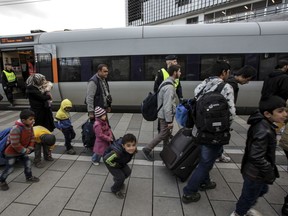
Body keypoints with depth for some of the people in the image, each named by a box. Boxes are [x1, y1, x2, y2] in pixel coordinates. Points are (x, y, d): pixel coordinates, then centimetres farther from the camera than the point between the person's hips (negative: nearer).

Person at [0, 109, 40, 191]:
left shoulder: (30, 127, -10)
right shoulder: (16, 129, -35)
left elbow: (32, 138, 2)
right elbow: (15, 144, -31)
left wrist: (29, 148, -8)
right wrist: (24, 151, -20)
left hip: (23, 151, 7)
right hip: (11, 152, -7)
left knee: (28, 163, 12)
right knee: (9, 168, 5)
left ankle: (29, 177, 33)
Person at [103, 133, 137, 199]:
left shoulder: (134, 150, -27)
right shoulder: (118, 152, -47)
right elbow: (106, 159, -33)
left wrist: (123, 163, -2)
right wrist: (115, 165, -21)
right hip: (109, 161, -6)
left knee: (128, 172, 8)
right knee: (121, 177, -7)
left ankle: (117, 179, 40)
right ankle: (115, 190, 24)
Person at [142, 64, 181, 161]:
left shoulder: (167, 82, 9)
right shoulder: (169, 87, -23)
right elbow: (167, 106, -26)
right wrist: (169, 121, -22)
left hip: (164, 114, 10)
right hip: (166, 115, -10)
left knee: (167, 133, 19)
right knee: (163, 134, 2)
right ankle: (147, 149, 12)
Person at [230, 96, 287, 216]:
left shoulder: (262, 124, -3)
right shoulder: (264, 131, -32)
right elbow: (257, 157, -33)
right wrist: (270, 172, -19)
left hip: (254, 170, 9)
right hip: (256, 173, -9)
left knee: (262, 190, 31)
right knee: (250, 195, 14)